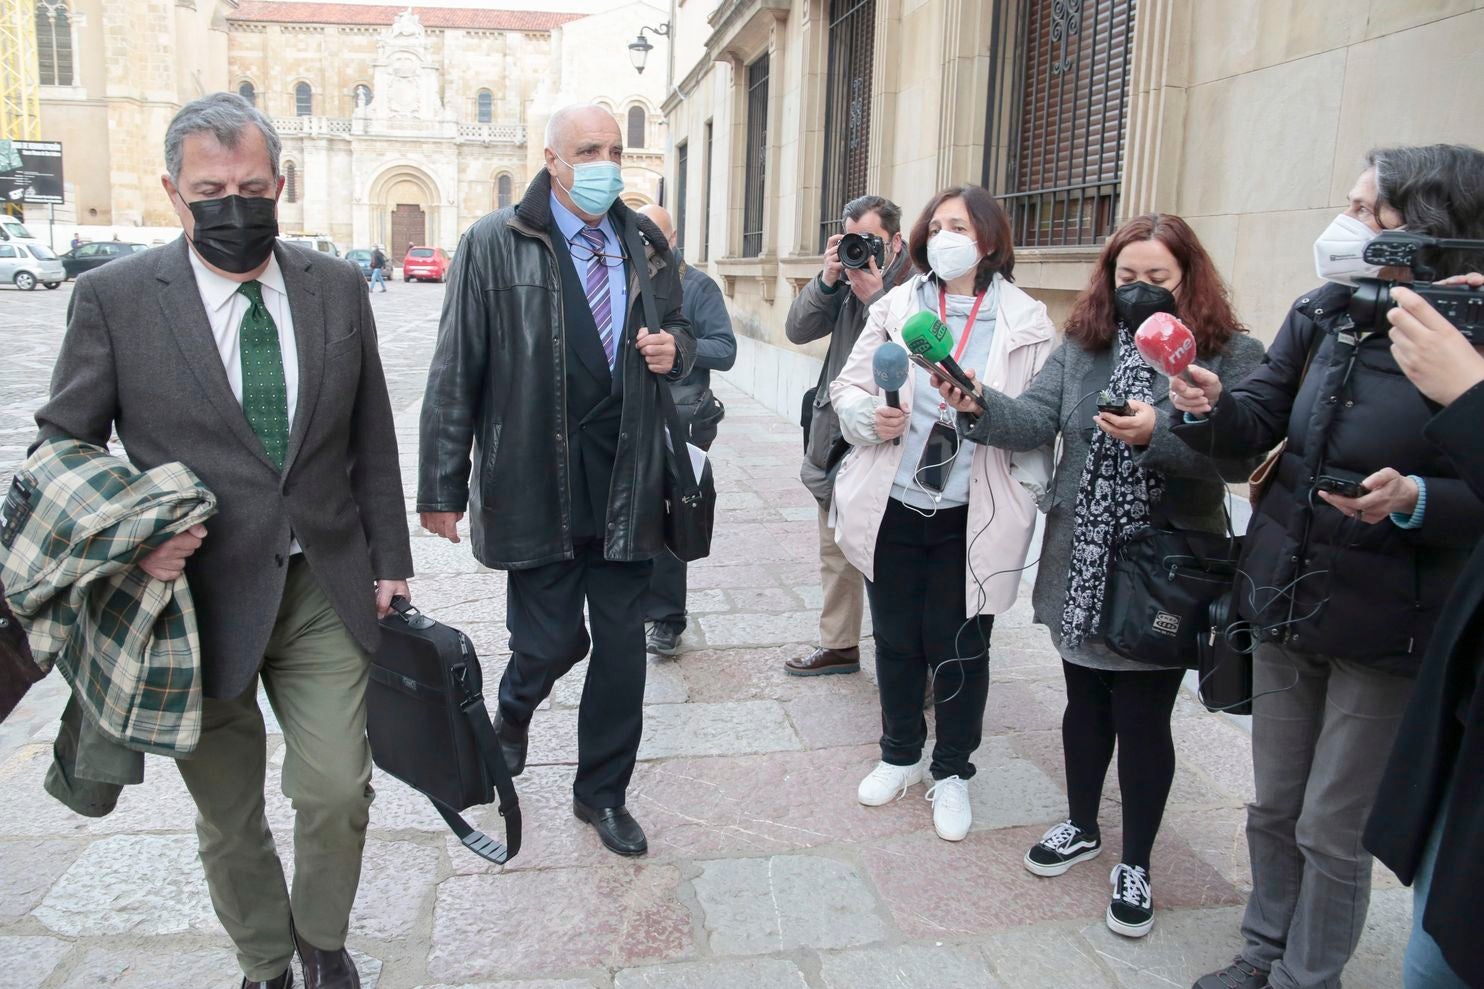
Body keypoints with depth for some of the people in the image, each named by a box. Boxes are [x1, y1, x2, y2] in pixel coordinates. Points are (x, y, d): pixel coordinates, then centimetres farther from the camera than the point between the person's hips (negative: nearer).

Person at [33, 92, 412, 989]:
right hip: (201, 596, -1)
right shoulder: (115, 298, -5)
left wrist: (389, 562, 5)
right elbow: (62, 445, 1)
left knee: (339, 793, 3)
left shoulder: (339, 286, 2)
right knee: (230, 821, 14)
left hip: (327, 591, 2)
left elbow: (372, 441, 6)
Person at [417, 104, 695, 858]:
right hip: (536, 485, -4)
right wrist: (443, 487, -6)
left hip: (626, 484, 4)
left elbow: (680, 334, 23)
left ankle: (602, 792, 30)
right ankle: (513, 713, 41)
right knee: (551, 640, 3)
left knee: (622, 644, 9)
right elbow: (455, 372, -5)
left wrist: (674, 349, -3)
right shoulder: (496, 244, -5)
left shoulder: (645, 246, 8)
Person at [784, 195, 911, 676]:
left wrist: (875, 297, -22)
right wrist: (827, 280, -9)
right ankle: (839, 644, 33)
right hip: (836, 438, 8)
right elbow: (798, 330, 3)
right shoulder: (846, 281, 9)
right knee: (837, 551, 18)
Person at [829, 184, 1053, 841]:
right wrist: (871, 417, -16)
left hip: (971, 519, -2)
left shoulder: (1025, 322, -3)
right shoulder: (896, 306, 3)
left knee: (959, 650, 9)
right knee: (895, 640, 16)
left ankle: (952, 773, 31)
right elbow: (847, 387, 4)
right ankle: (900, 755, 39)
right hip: (892, 509, 3)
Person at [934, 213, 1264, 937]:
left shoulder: (1232, 354, -6)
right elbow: (1035, 420, -6)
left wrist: (1157, 434, -30)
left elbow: (1242, 455, -17)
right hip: (1080, 568, 4)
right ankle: (1080, 827, 40)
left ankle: (1135, 862, 27)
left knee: (1142, 718, 6)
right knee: (1085, 703, 18)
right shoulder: (1083, 344, 6)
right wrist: (978, 408, -24)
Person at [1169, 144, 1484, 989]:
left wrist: (1415, 500, -29)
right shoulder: (1321, 316, 0)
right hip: (1286, 603, 5)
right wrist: (1211, 407, -18)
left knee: (1332, 830, 9)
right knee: (1274, 807, 20)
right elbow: (1259, 423, 1)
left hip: (1383, 631, -5)